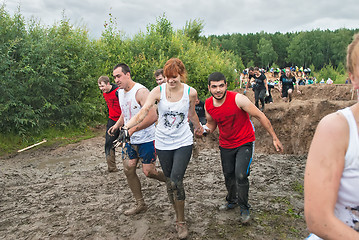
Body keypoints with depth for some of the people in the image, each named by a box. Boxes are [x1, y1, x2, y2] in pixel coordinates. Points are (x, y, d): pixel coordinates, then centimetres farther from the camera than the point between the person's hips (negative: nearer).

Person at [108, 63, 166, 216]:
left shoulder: (141, 91, -20)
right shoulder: (121, 92, 8)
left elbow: (153, 117, -27)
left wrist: (132, 129, -27)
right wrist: (117, 125, 9)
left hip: (146, 139, -8)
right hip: (130, 139, 8)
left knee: (148, 172, -6)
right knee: (128, 170, 5)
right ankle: (140, 204, 21)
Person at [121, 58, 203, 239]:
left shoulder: (190, 92, -6)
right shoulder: (158, 91, -9)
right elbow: (143, 112, -19)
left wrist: (198, 127, 29)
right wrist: (125, 127, -33)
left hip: (183, 142, -1)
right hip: (163, 143, 1)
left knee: (176, 181, -11)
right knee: (169, 181, 10)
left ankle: (181, 221, 8)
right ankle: (178, 216, 30)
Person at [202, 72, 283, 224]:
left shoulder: (238, 99, -24)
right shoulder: (208, 105, -10)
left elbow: (260, 116, -16)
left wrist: (274, 138, -14)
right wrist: (206, 129, -16)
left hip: (245, 142, -5)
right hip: (226, 144, 5)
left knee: (240, 175, -14)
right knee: (228, 175, 16)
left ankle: (244, 209, 8)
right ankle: (232, 201, 42)